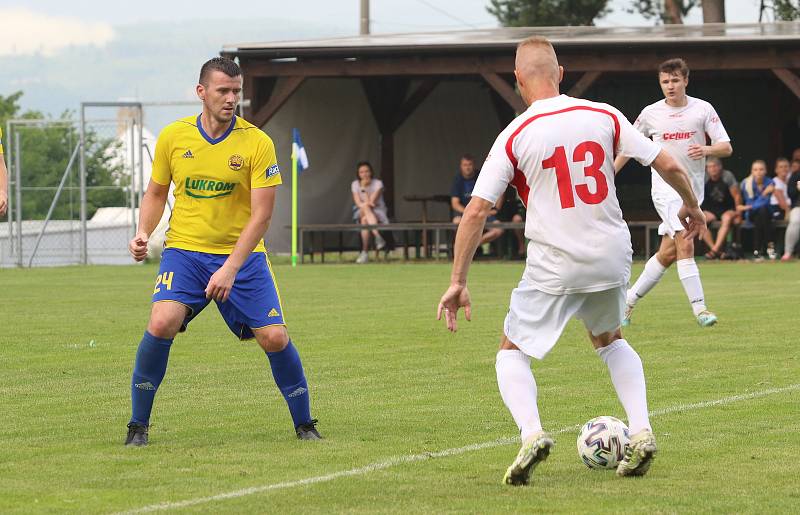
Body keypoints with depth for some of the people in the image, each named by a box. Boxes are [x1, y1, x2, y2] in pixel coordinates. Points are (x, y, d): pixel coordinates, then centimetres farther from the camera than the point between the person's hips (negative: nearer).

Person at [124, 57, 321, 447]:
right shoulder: (173, 137, -2)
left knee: (275, 338, -9)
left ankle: (304, 424, 15)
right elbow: (156, 193, 13)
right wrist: (143, 232, -7)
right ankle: (138, 426, -7)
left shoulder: (257, 143, -9)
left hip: (242, 255, 0)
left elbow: (261, 214, -12)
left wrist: (231, 269, -21)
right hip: (185, 250, 0)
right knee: (162, 324, -23)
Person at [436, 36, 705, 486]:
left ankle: (532, 433, -14)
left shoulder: (515, 136, -8)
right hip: (612, 259, 4)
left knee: (513, 351, 13)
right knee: (609, 339, 30)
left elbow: (476, 211, -10)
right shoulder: (605, 116, -1)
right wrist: (691, 207, 21)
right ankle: (641, 431, 12)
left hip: (554, 266, -4)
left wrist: (458, 282, -5)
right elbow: (669, 166, 1)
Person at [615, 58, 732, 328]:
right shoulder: (651, 113, 0)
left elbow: (726, 147, -2)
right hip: (665, 187, -3)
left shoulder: (703, 109, 0)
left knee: (668, 254, 5)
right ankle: (699, 308, -21)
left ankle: (629, 300, 20)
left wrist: (707, 149, -24)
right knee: (685, 244, -20)